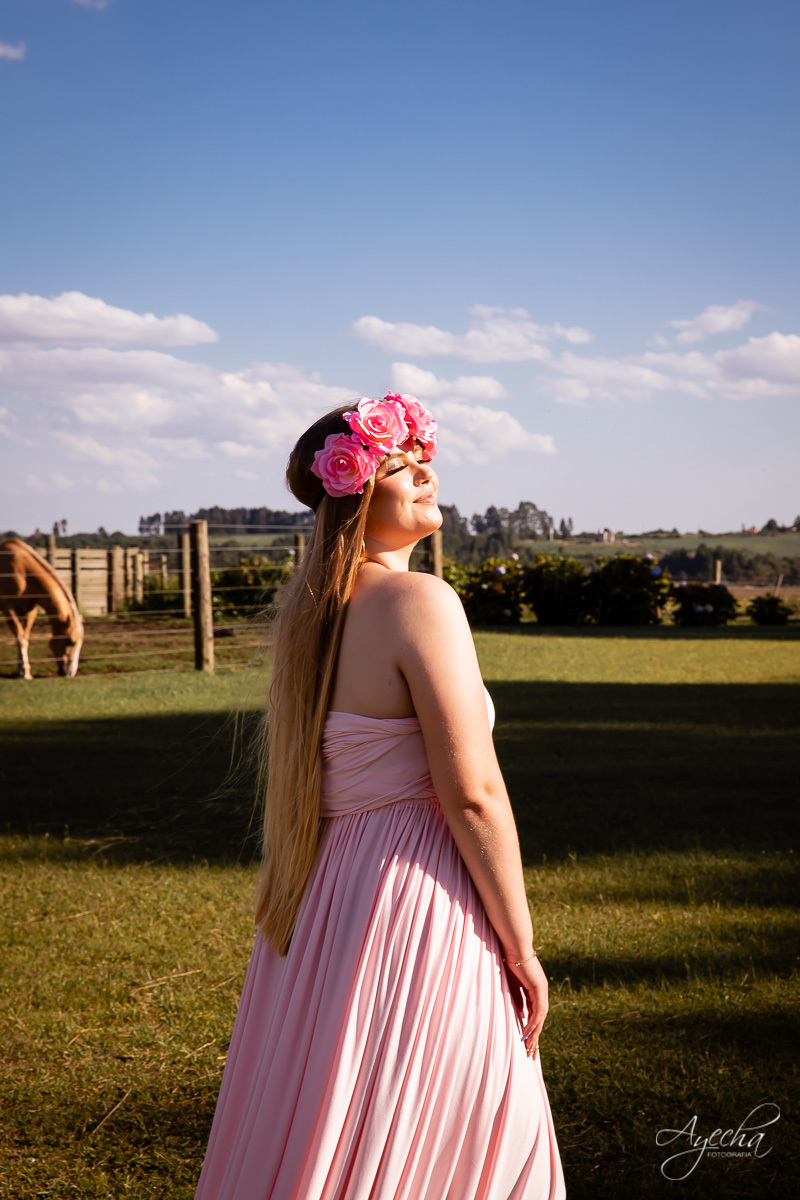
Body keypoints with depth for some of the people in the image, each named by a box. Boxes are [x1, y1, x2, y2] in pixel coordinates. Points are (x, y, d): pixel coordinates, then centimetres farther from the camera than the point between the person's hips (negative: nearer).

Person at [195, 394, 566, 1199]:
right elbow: (473, 794, -19)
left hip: (321, 895, 8)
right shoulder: (420, 601, -16)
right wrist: (521, 947, -11)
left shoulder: (308, 610, 9)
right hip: (417, 901, -8)